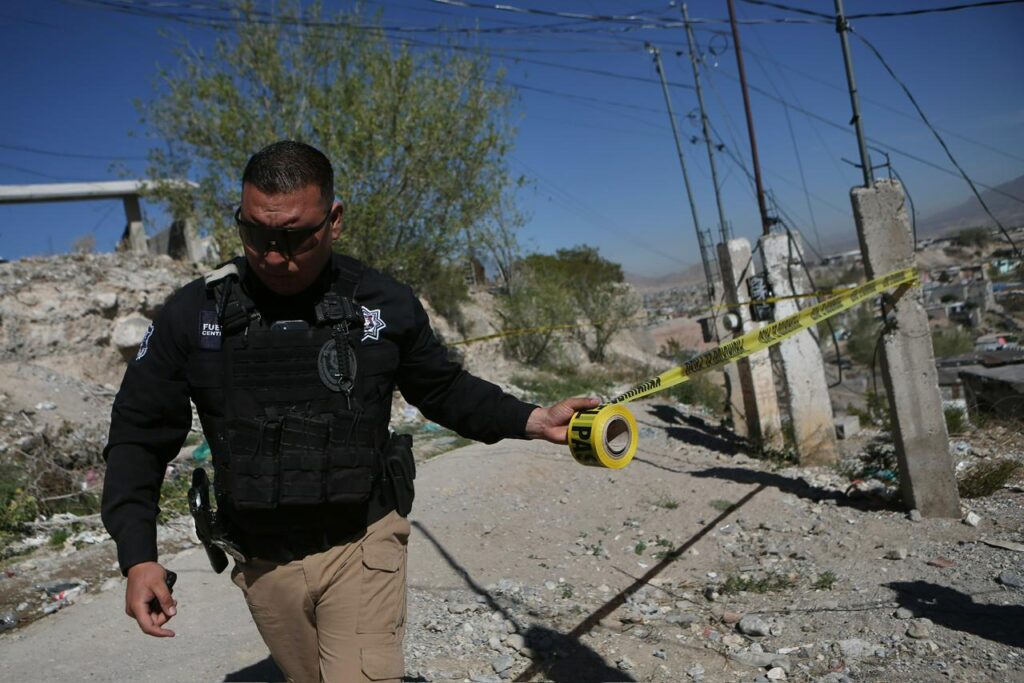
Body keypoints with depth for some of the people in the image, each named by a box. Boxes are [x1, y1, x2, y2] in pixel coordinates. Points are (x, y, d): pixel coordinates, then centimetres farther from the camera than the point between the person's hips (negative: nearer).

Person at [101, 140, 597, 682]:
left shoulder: (385, 304, -7)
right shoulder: (194, 314, -7)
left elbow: (443, 390, 8)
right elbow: (139, 436, -1)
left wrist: (529, 421, -4)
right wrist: (138, 556, -10)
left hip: (363, 547, -2)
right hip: (262, 565, 2)